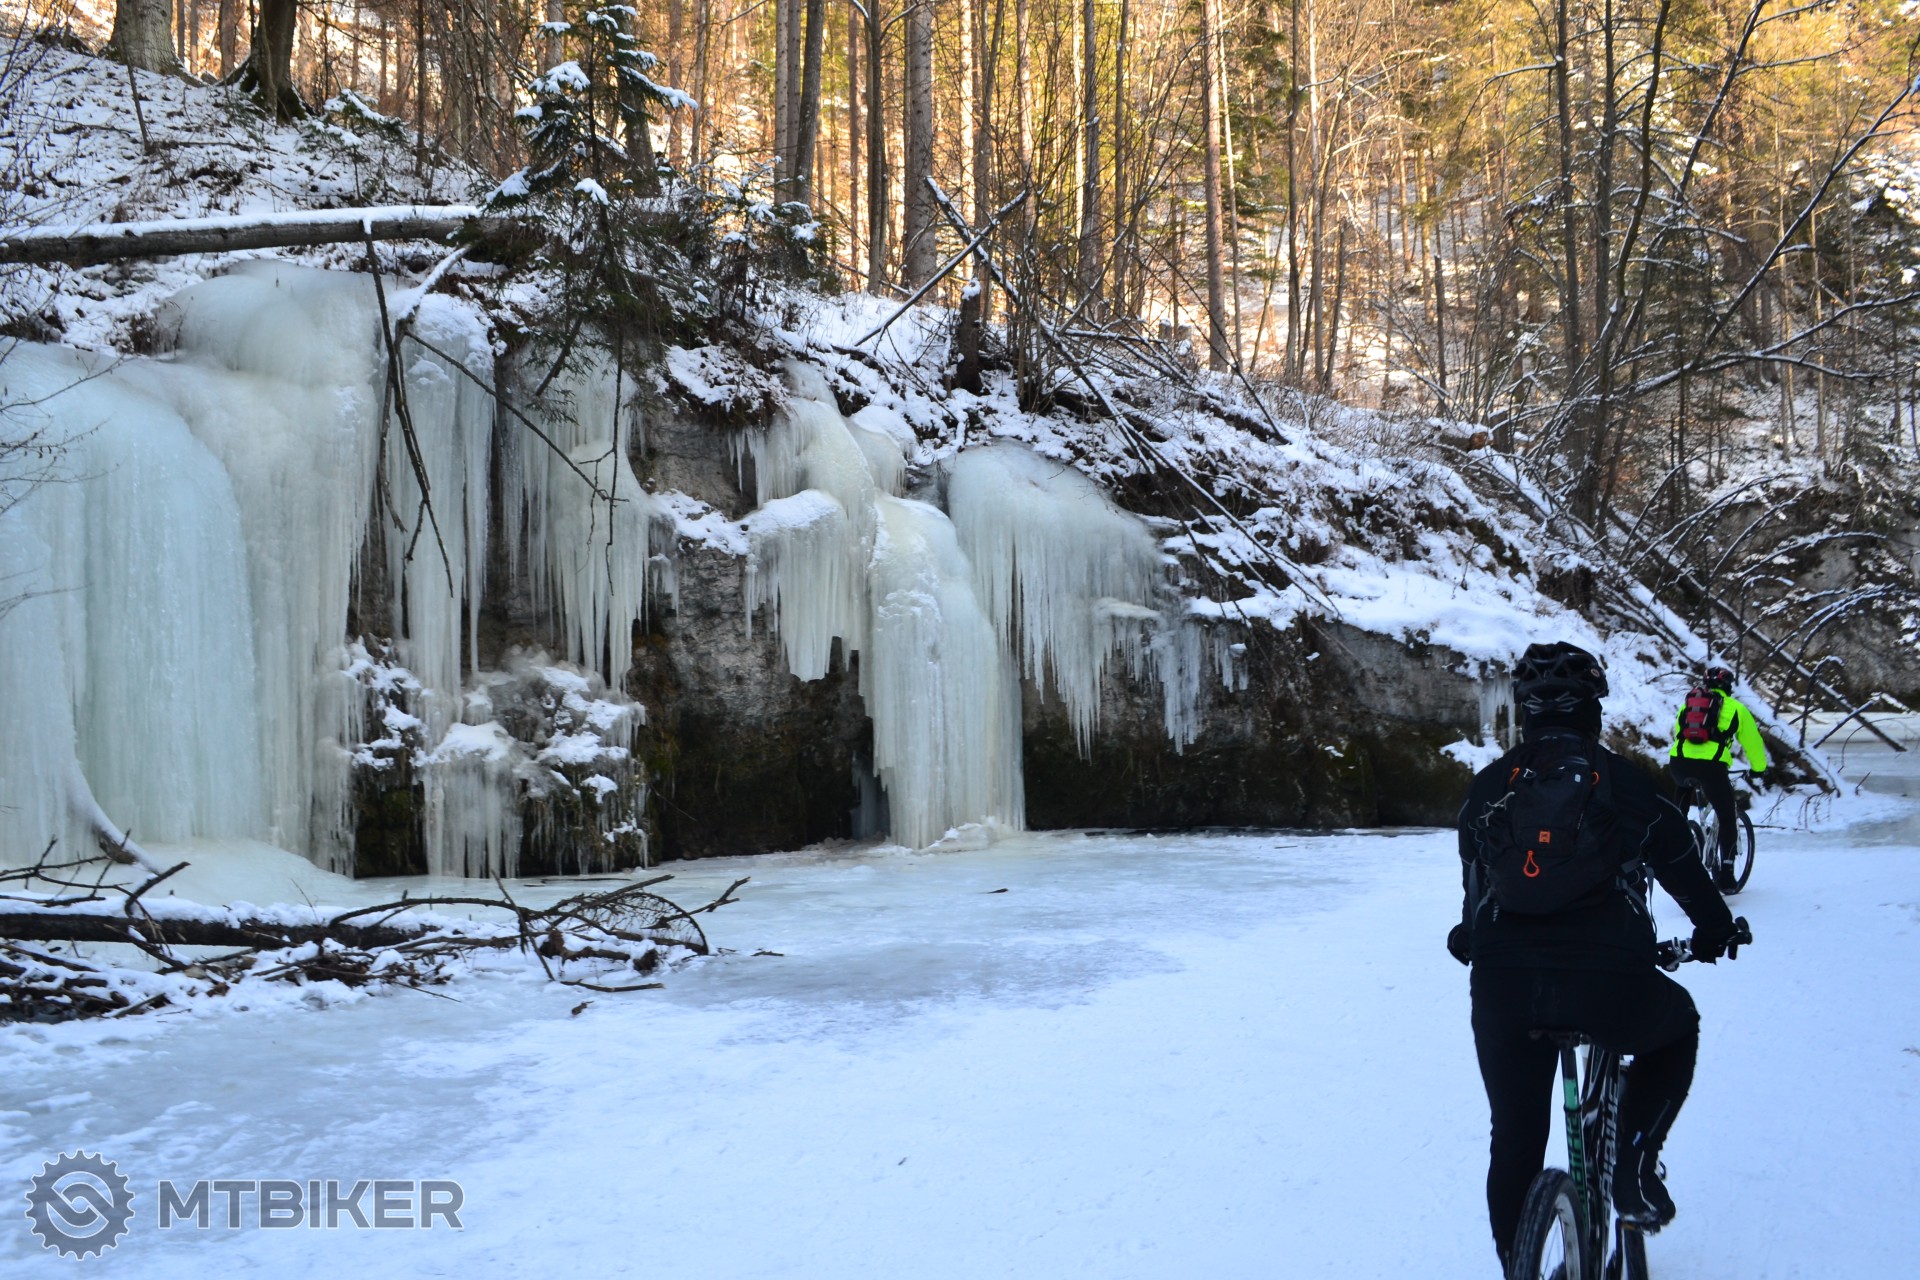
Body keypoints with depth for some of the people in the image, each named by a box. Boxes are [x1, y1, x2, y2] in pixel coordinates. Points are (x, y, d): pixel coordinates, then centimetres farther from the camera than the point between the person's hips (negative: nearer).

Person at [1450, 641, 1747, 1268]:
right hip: (1610, 983, -2)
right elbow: (1682, 868, 18)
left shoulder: (1487, 787, 13)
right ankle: (1635, 1167, 16)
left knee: (1515, 1138, 18)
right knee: (1677, 1027, 31)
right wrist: (1716, 927, 38)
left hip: (1503, 988, 2)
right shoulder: (1629, 782, 7)